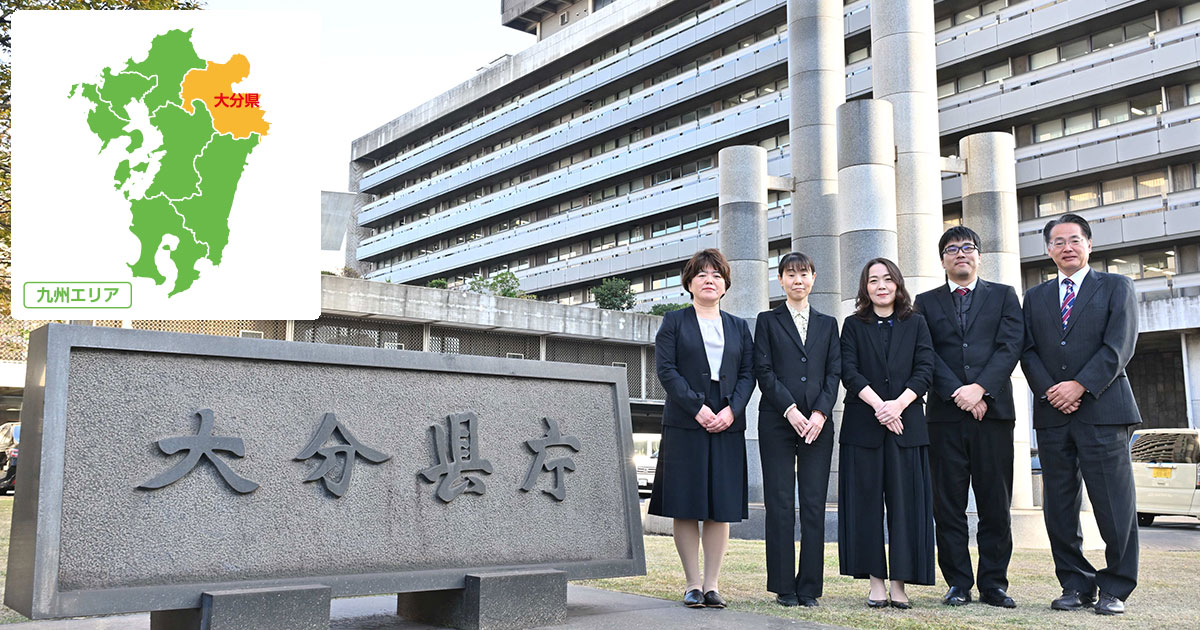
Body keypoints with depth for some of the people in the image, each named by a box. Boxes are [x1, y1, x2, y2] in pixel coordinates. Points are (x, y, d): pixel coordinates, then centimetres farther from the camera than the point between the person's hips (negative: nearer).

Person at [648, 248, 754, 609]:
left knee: (722, 508, 2)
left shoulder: (739, 328, 16)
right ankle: (692, 584, 7)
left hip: (727, 426, 3)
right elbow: (666, 370, -3)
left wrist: (732, 409, -9)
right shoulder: (674, 322, 7)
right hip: (684, 426, -3)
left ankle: (712, 585, 9)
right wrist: (697, 407, -14)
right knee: (686, 507, -1)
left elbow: (748, 373, 8)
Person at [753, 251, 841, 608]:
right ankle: (784, 587, 5)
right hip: (777, 422, -2)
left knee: (814, 505, 1)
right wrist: (790, 410, -11)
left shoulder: (827, 324, 17)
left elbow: (835, 372, 9)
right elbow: (763, 371, 0)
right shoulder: (768, 321, 9)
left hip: (817, 423, 2)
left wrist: (820, 412, -6)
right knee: (780, 505, -2)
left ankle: (810, 587, 7)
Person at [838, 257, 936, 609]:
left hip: (906, 424, 1)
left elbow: (925, 370, 1)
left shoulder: (915, 324, 12)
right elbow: (849, 372, -2)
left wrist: (898, 404, -13)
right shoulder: (854, 326, 9)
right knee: (866, 502, 0)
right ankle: (876, 582, 6)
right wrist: (878, 405, -15)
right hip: (863, 425, 0)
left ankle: (900, 583, 5)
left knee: (905, 502, -1)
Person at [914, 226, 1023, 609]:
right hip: (945, 414, 0)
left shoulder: (1004, 296, 14)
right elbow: (926, 355, 2)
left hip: (993, 409, 0)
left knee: (995, 504, 2)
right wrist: (957, 393, -11)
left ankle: (994, 583, 10)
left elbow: (1011, 345, 0)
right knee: (948, 505, 1)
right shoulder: (926, 303, 13)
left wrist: (980, 387, -13)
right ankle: (958, 584, 9)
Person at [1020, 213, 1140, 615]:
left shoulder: (1116, 287, 8)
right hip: (1052, 414, 4)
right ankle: (1076, 585, 15)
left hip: (1103, 409, -3)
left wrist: (1080, 385, -13)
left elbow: (1119, 345, -4)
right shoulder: (1035, 297, 17)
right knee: (1058, 507, 5)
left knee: (1114, 504, -3)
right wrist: (1049, 391, -7)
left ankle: (1115, 589, 8)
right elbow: (1028, 353, 9)